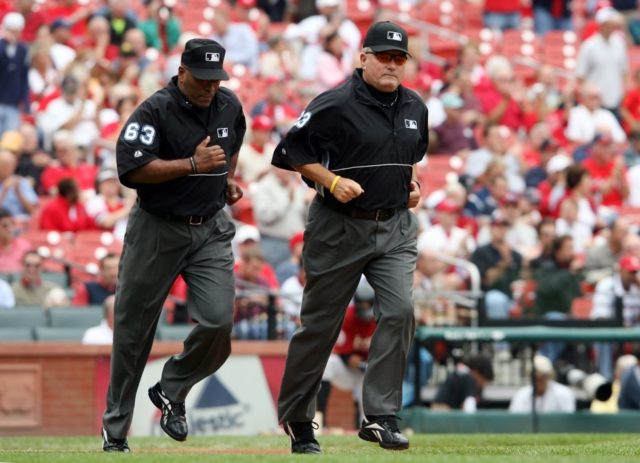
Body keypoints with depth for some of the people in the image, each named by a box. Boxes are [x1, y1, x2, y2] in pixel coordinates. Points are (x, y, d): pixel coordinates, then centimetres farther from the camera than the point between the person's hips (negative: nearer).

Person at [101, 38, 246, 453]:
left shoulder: (229, 106, 4)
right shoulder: (155, 111, -14)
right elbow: (132, 169, -21)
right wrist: (193, 164, -25)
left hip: (211, 230, 4)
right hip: (158, 229, -4)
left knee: (219, 321, -15)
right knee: (134, 329, 4)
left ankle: (172, 391, 10)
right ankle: (115, 429, 15)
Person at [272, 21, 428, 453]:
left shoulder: (416, 107, 7)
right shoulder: (334, 105, -12)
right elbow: (291, 150, -8)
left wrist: (413, 182, 7)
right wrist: (332, 180, -19)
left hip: (396, 227, 4)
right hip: (339, 227, -4)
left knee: (400, 311, -15)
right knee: (320, 323, 4)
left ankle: (380, 417, -11)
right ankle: (296, 417, 21)